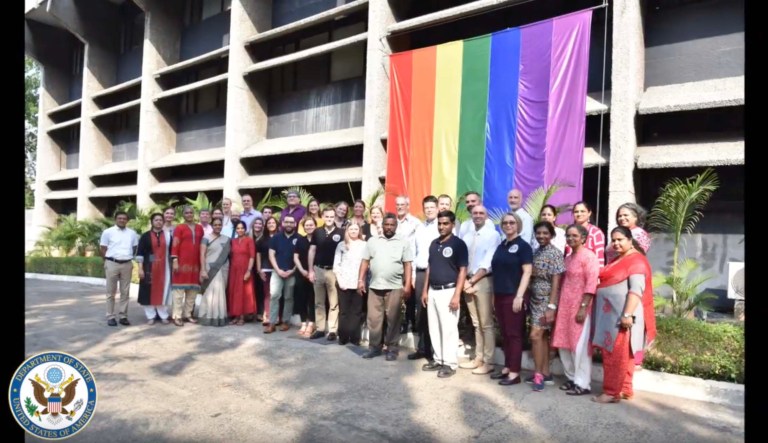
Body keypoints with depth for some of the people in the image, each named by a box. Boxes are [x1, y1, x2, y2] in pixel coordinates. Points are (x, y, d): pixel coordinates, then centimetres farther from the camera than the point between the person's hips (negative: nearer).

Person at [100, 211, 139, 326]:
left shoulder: (132, 233, 8)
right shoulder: (108, 232, 0)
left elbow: (135, 248, 18)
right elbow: (103, 249, 3)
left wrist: (129, 257, 11)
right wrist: (108, 261, 3)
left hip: (127, 264, 3)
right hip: (112, 264, -3)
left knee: (125, 292, 6)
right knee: (111, 292, 4)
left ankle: (123, 316, 12)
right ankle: (110, 317, 8)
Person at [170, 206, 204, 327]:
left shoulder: (199, 228, 13)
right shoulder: (179, 228, -1)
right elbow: (175, 245, -6)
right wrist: (175, 260, -14)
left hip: (195, 263, 5)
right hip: (182, 262, -5)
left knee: (193, 289, 7)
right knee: (179, 288, -3)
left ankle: (187, 314, 17)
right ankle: (177, 316, 1)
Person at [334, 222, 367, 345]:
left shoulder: (364, 245, 4)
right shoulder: (341, 245, 8)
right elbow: (336, 265, 5)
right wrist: (340, 280, -5)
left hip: (358, 283, -1)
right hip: (344, 283, 1)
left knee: (357, 311, 3)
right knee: (343, 311, 5)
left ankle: (355, 337, 10)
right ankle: (343, 337, 13)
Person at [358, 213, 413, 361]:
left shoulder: (403, 243, 3)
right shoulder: (372, 241, 9)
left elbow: (407, 265, 0)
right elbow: (365, 262, 9)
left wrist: (407, 285, -7)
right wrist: (361, 280, 0)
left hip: (395, 287, -2)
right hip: (374, 287, 2)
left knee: (393, 319, 4)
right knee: (373, 318, 6)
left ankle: (392, 348, 16)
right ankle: (374, 347, 19)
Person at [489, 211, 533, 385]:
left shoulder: (523, 245, -5)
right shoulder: (501, 246, 14)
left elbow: (527, 272, -11)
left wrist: (520, 296, -18)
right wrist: (494, 295, 14)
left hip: (513, 296, -6)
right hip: (499, 296, 6)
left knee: (514, 334, -1)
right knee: (504, 334, 11)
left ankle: (515, 372, 5)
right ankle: (507, 367, 20)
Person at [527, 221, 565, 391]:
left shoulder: (555, 253, -11)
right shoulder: (536, 252, 10)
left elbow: (556, 281, -15)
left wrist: (551, 306, -18)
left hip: (545, 300, -7)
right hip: (535, 299, 7)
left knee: (536, 335, -10)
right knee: (542, 336, 10)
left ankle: (538, 374, 0)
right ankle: (546, 374, 18)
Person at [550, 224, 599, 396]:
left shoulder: (588, 256, -9)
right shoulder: (568, 258, 16)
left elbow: (591, 284, -16)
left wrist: (583, 307, -20)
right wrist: (556, 306, 14)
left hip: (580, 307, -8)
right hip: (565, 307, 8)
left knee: (579, 346, -3)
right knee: (564, 345, 12)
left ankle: (583, 384, 7)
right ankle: (572, 378, 26)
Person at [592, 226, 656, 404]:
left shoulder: (636, 260, -12)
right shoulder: (617, 260, 18)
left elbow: (636, 289, -21)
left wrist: (628, 314, -28)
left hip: (622, 315, -9)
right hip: (610, 314, 9)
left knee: (617, 355, -4)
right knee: (613, 354, 12)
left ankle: (613, 392, 2)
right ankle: (624, 390, 21)